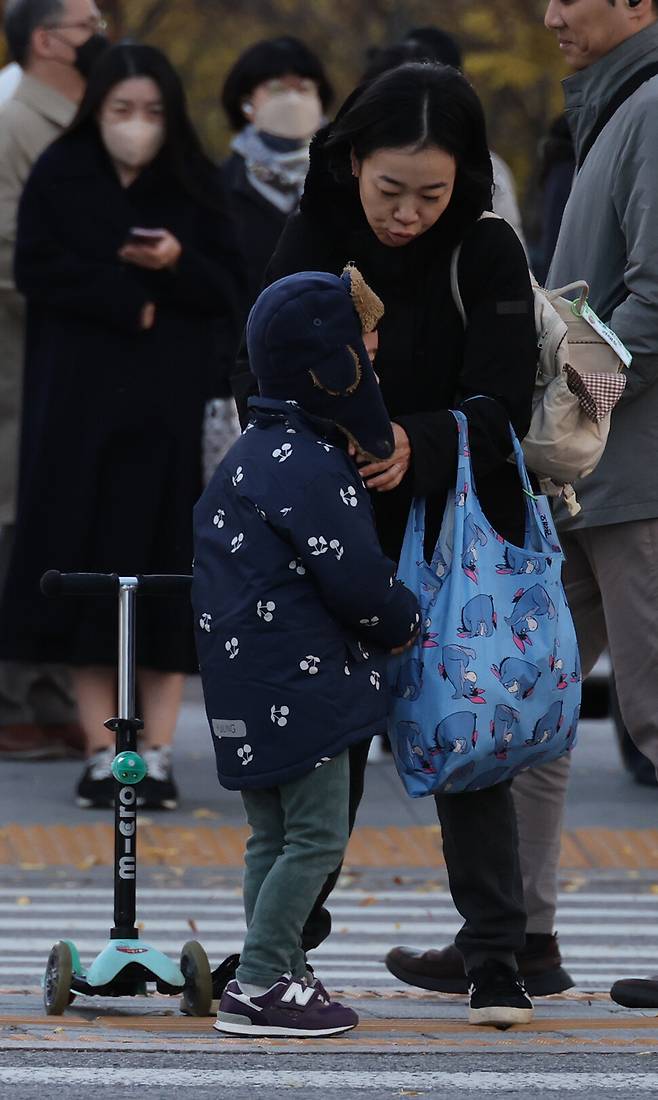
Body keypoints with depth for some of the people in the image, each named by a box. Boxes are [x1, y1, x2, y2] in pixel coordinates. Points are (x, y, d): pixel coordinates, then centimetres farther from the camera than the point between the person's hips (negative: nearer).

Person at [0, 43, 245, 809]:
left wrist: (177, 265, -16)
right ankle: (101, 753, 1)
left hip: (171, 405, 1)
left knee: (165, 567, -3)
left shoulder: (195, 186, 6)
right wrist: (130, 301, -13)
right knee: (86, 568, -3)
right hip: (80, 401, -1)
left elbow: (230, 292, 4)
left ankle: (156, 753, -1)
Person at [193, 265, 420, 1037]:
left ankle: (277, 973, 19)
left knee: (274, 835, 15)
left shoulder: (249, 455, 15)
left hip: (246, 677, 10)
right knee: (316, 835, -6)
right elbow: (355, 578, -19)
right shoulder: (311, 467, -17)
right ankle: (259, 987, -8)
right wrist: (404, 625, 1)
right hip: (301, 680, -10)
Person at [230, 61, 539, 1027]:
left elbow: (502, 406, -16)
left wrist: (417, 445, -33)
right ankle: (285, 937, 21)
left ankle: (495, 957, 3)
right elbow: (255, 379, -3)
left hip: (455, 528, -2)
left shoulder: (488, 254, -11)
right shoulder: (313, 241, -5)